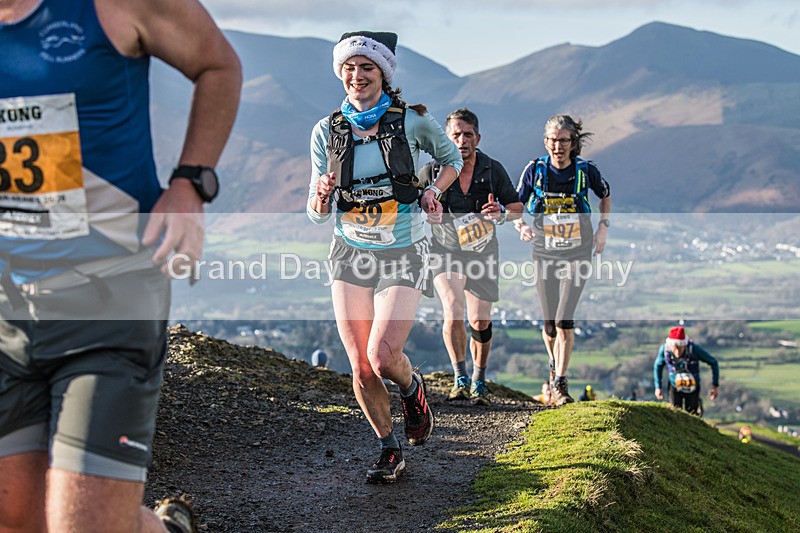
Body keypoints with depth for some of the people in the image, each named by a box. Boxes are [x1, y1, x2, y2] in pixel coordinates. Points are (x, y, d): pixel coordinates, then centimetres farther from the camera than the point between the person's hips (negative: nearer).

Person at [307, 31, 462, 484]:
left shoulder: (412, 120, -6)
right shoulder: (328, 131, 0)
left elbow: (452, 158, 14)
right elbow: (317, 212, 3)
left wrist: (433, 192, -5)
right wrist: (321, 196, -20)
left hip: (403, 254, -3)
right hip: (351, 254, 3)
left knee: (383, 356, -18)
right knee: (360, 366, -1)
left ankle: (413, 388, 18)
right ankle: (390, 451, 19)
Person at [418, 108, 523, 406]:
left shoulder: (493, 170, -10)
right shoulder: (431, 172, -14)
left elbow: (517, 206, 1)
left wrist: (502, 212, -21)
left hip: (482, 252, 2)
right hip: (444, 251, -2)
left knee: (480, 322, 5)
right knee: (453, 310, -22)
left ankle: (479, 382, 26)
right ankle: (460, 378, -6)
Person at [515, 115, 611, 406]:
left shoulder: (586, 170, -6)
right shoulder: (535, 170, -5)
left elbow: (606, 195, 14)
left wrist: (603, 228, 3)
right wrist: (521, 226, -15)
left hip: (577, 254, -1)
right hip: (544, 254, 1)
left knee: (564, 320, -15)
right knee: (549, 323, 5)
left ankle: (560, 383, -7)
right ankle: (555, 364, 37)